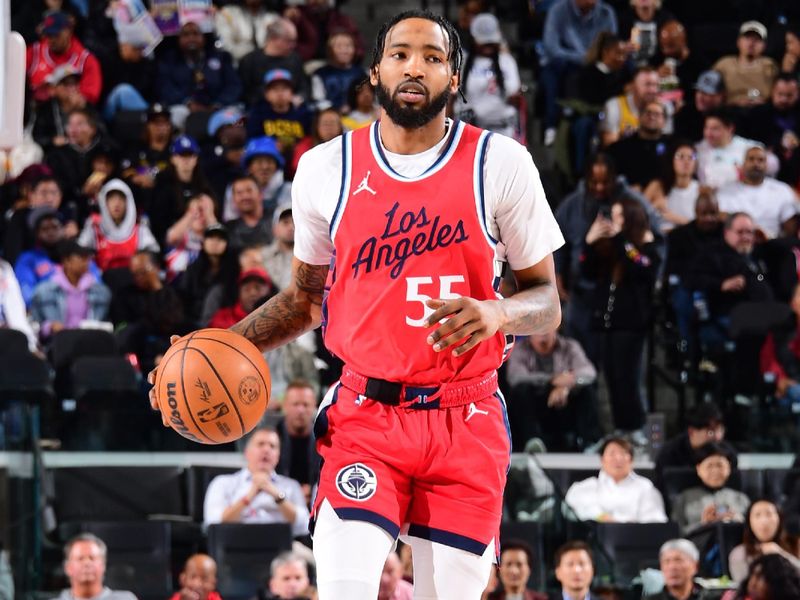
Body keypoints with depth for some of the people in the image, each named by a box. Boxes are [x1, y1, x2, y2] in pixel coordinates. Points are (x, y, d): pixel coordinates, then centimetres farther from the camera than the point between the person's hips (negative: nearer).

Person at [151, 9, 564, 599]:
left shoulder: (500, 163, -1)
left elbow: (546, 301, 4)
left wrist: (497, 312, -19)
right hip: (366, 417, 0)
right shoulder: (326, 168, 5)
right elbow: (305, 296, 18)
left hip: (466, 422, 0)